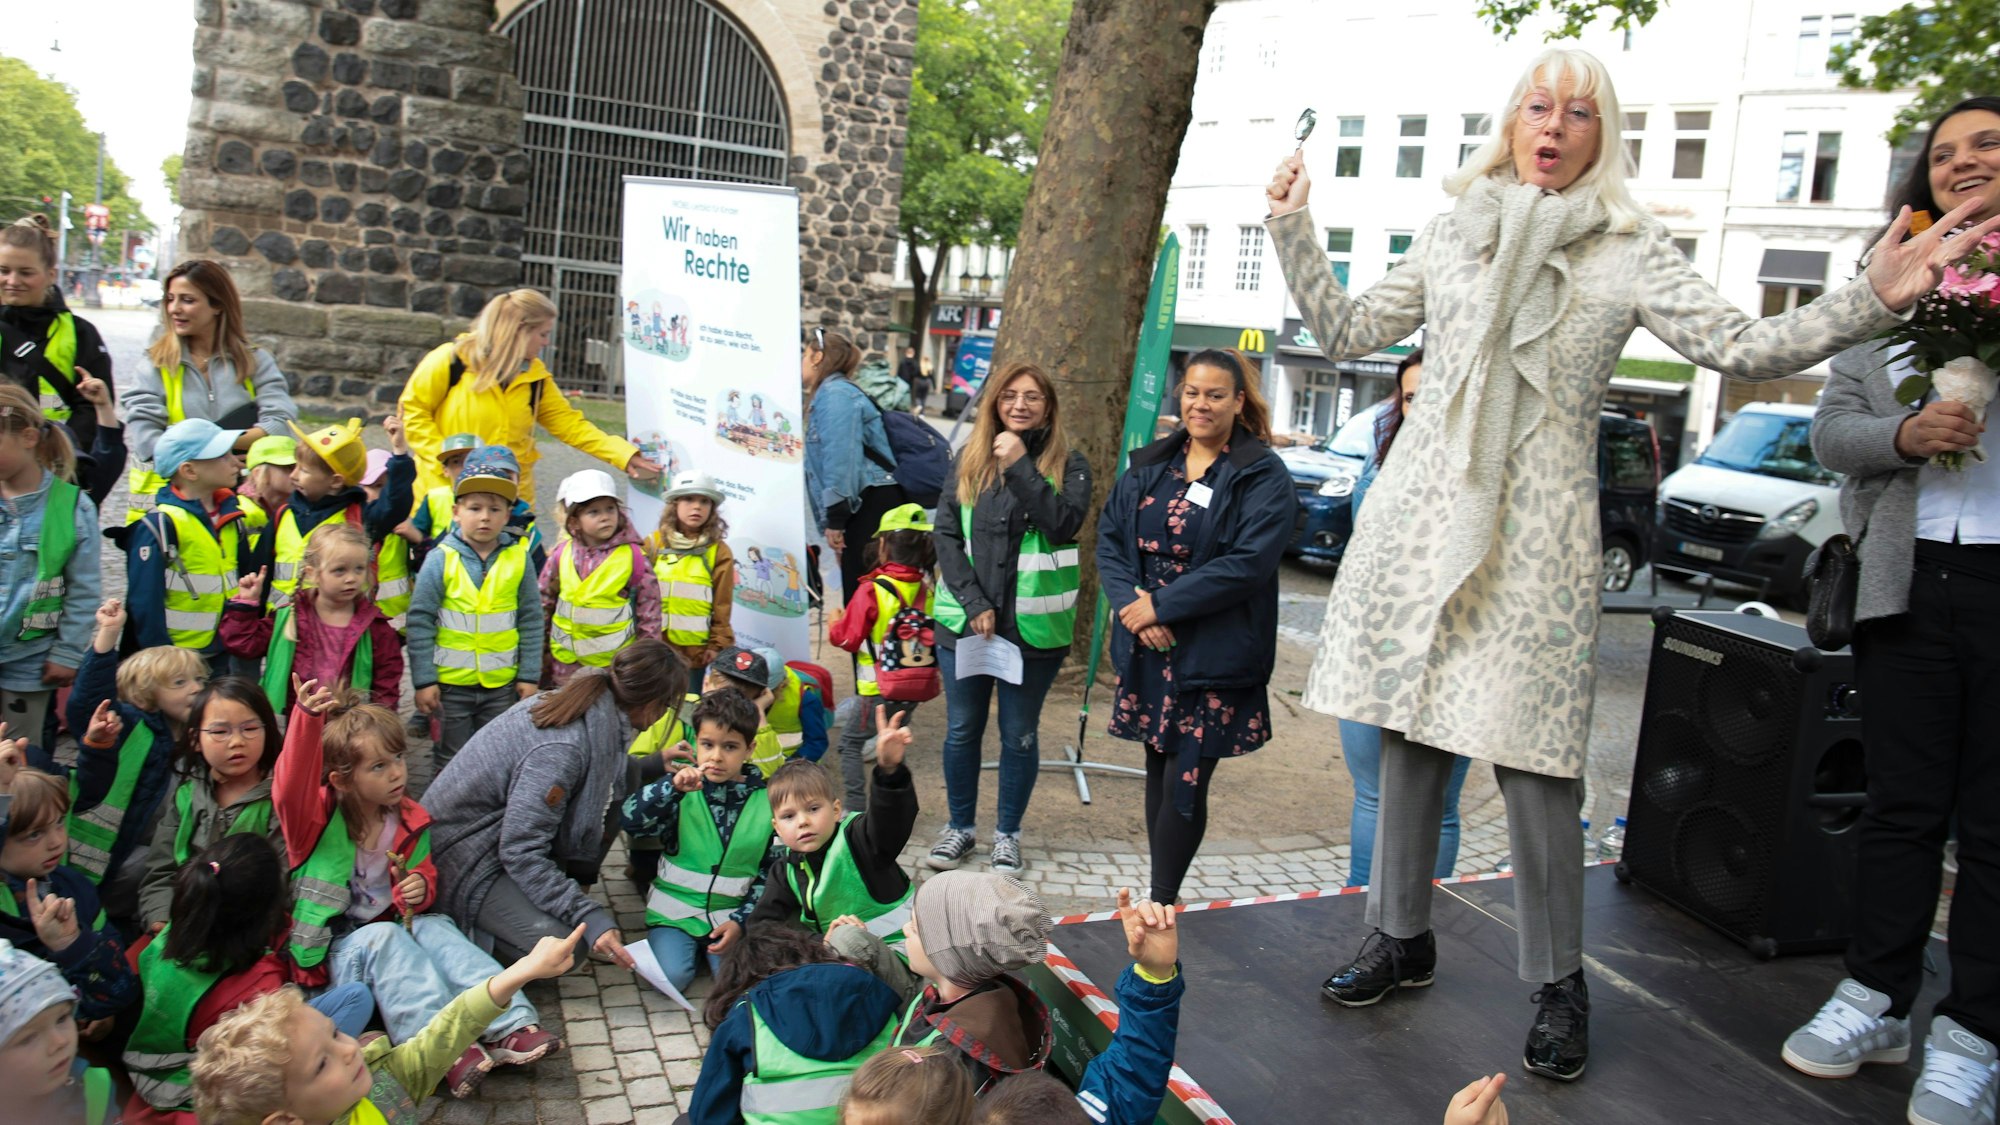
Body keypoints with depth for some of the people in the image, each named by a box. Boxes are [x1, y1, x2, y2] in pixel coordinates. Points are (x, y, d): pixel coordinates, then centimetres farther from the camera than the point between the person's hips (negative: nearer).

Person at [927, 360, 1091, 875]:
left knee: (1019, 735, 9)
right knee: (962, 730, 12)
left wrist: (1020, 466, -18)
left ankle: (1008, 834, 25)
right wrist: (973, 603, -10)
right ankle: (960, 826, 30)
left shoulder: (1068, 465, 0)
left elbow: (1064, 525, -16)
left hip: (1035, 625, -2)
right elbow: (946, 534, 0)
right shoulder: (969, 460, 5)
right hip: (964, 620, 2)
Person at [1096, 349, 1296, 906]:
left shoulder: (1264, 477, -6)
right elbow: (1109, 537, 7)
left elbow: (1248, 563, -17)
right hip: (1146, 650, 5)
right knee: (1158, 769, 13)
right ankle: (1162, 895, 24)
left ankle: (1162, 902, 9)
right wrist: (1130, 602, -12)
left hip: (1214, 656, -5)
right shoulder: (1148, 466, 11)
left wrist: (1161, 604, -18)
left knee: (1185, 781, -4)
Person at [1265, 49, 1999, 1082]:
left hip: (1536, 525, -3)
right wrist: (1293, 230, 12)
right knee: (1409, 726, 6)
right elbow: (1346, 332, 17)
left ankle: (1560, 984, 11)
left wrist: (1873, 298, -13)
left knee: (1526, 751, -6)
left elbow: (1739, 347, -1)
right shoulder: (1451, 234, 14)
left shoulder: (1631, 252, 7)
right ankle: (1402, 936, 23)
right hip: (1424, 503, 3)